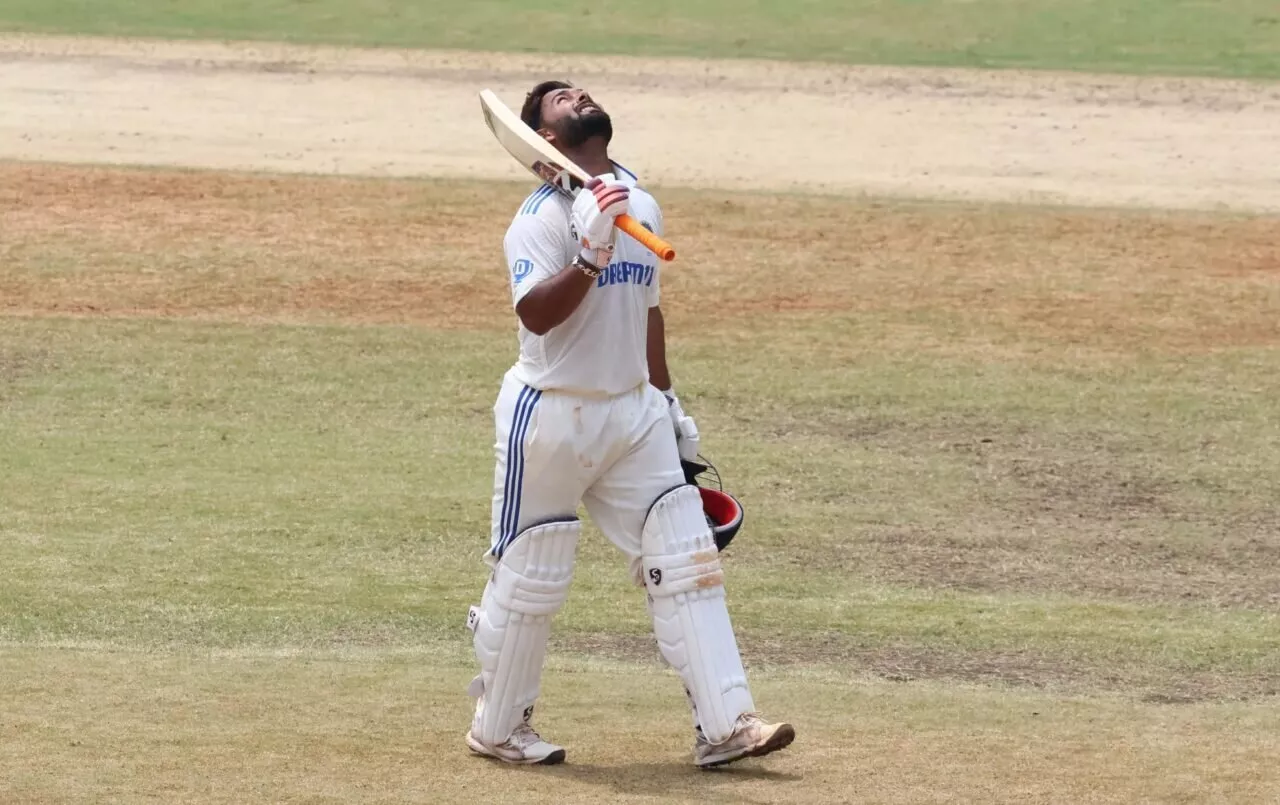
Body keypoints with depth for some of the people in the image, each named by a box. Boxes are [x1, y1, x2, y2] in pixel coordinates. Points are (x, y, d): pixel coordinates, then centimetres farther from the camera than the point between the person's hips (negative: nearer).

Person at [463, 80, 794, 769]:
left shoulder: (642, 208, 10)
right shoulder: (543, 215, -13)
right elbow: (535, 314, -26)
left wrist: (668, 402, 21)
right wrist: (592, 254, -37)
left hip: (634, 414, 6)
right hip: (552, 417, -6)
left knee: (684, 560, -1)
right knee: (528, 577, 3)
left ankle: (723, 725, -2)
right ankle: (497, 729, 19)